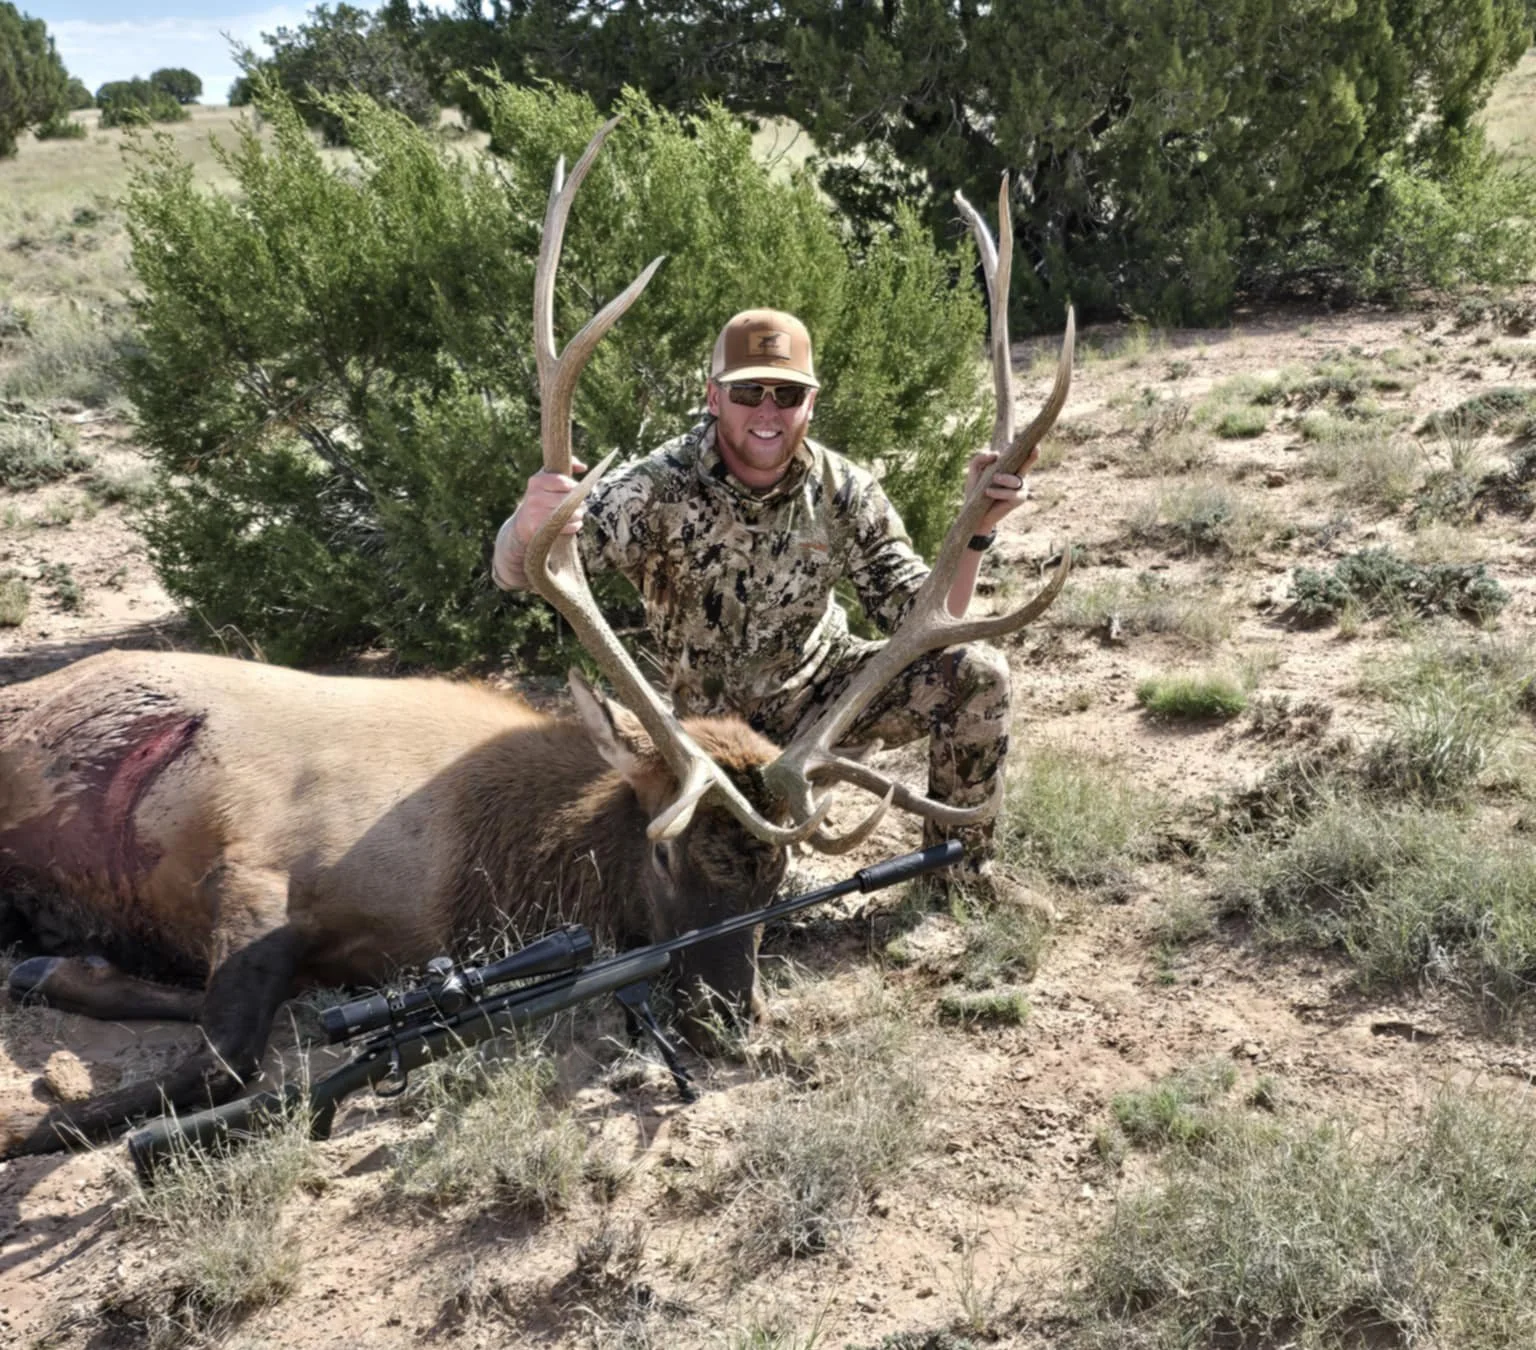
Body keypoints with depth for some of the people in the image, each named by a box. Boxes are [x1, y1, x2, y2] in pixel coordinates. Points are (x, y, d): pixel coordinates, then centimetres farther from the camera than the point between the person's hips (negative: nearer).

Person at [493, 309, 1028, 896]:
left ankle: (957, 854, 9)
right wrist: (530, 524, -59)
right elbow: (516, 571, -33)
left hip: (824, 685, 2)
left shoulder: (845, 492, -14)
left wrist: (973, 530, -29)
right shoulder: (660, 487, -23)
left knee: (976, 674, -16)